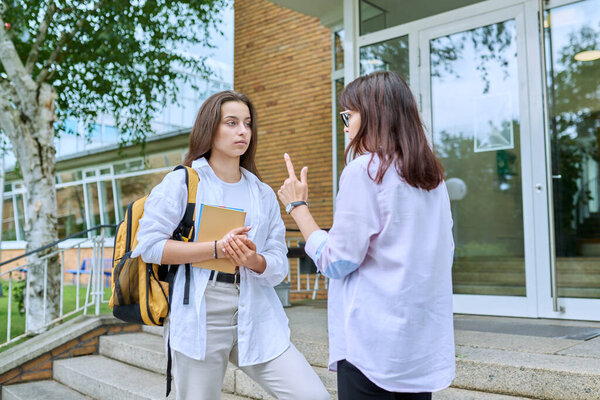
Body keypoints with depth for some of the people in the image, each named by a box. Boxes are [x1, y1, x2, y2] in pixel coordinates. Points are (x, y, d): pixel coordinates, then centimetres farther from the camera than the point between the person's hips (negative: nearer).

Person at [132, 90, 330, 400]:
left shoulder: (264, 194, 14)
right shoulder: (181, 183, 3)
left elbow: (279, 265, 8)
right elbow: (149, 244, -8)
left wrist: (255, 261, -15)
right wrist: (216, 248, -14)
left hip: (256, 317, 3)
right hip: (199, 316, -3)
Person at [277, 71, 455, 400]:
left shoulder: (364, 169, -13)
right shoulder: (433, 176, 8)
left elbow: (336, 261, -12)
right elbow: (445, 253, 15)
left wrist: (297, 205, -3)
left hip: (374, 342, -7)